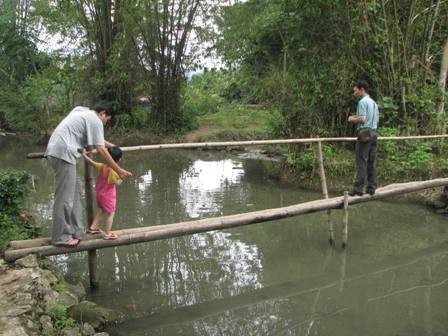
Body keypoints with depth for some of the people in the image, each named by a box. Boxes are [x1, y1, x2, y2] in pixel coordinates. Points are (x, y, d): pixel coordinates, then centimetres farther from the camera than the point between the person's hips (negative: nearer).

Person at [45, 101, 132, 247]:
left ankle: (75, 231, 19)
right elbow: (101, 150, -8)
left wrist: (108, 144, 45)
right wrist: (119, 170, -4)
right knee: (65, 197, -5)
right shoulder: (95, 120, -4)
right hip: (63, 153, -10)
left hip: (54, 151, 10)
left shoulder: (81, 111, 23)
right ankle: (61, 237, 3)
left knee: (75, 189, 15)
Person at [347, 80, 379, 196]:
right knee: (372, 162, 7)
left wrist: (352, 119, 1)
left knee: (362, 162, -8)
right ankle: (371, 188, 9)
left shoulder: (362, 102, -10)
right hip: (373, 133, 8)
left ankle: (358, 188, -8)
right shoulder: (373, 102, 18)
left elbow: (362, 119, -19)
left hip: (364, 133, -8)